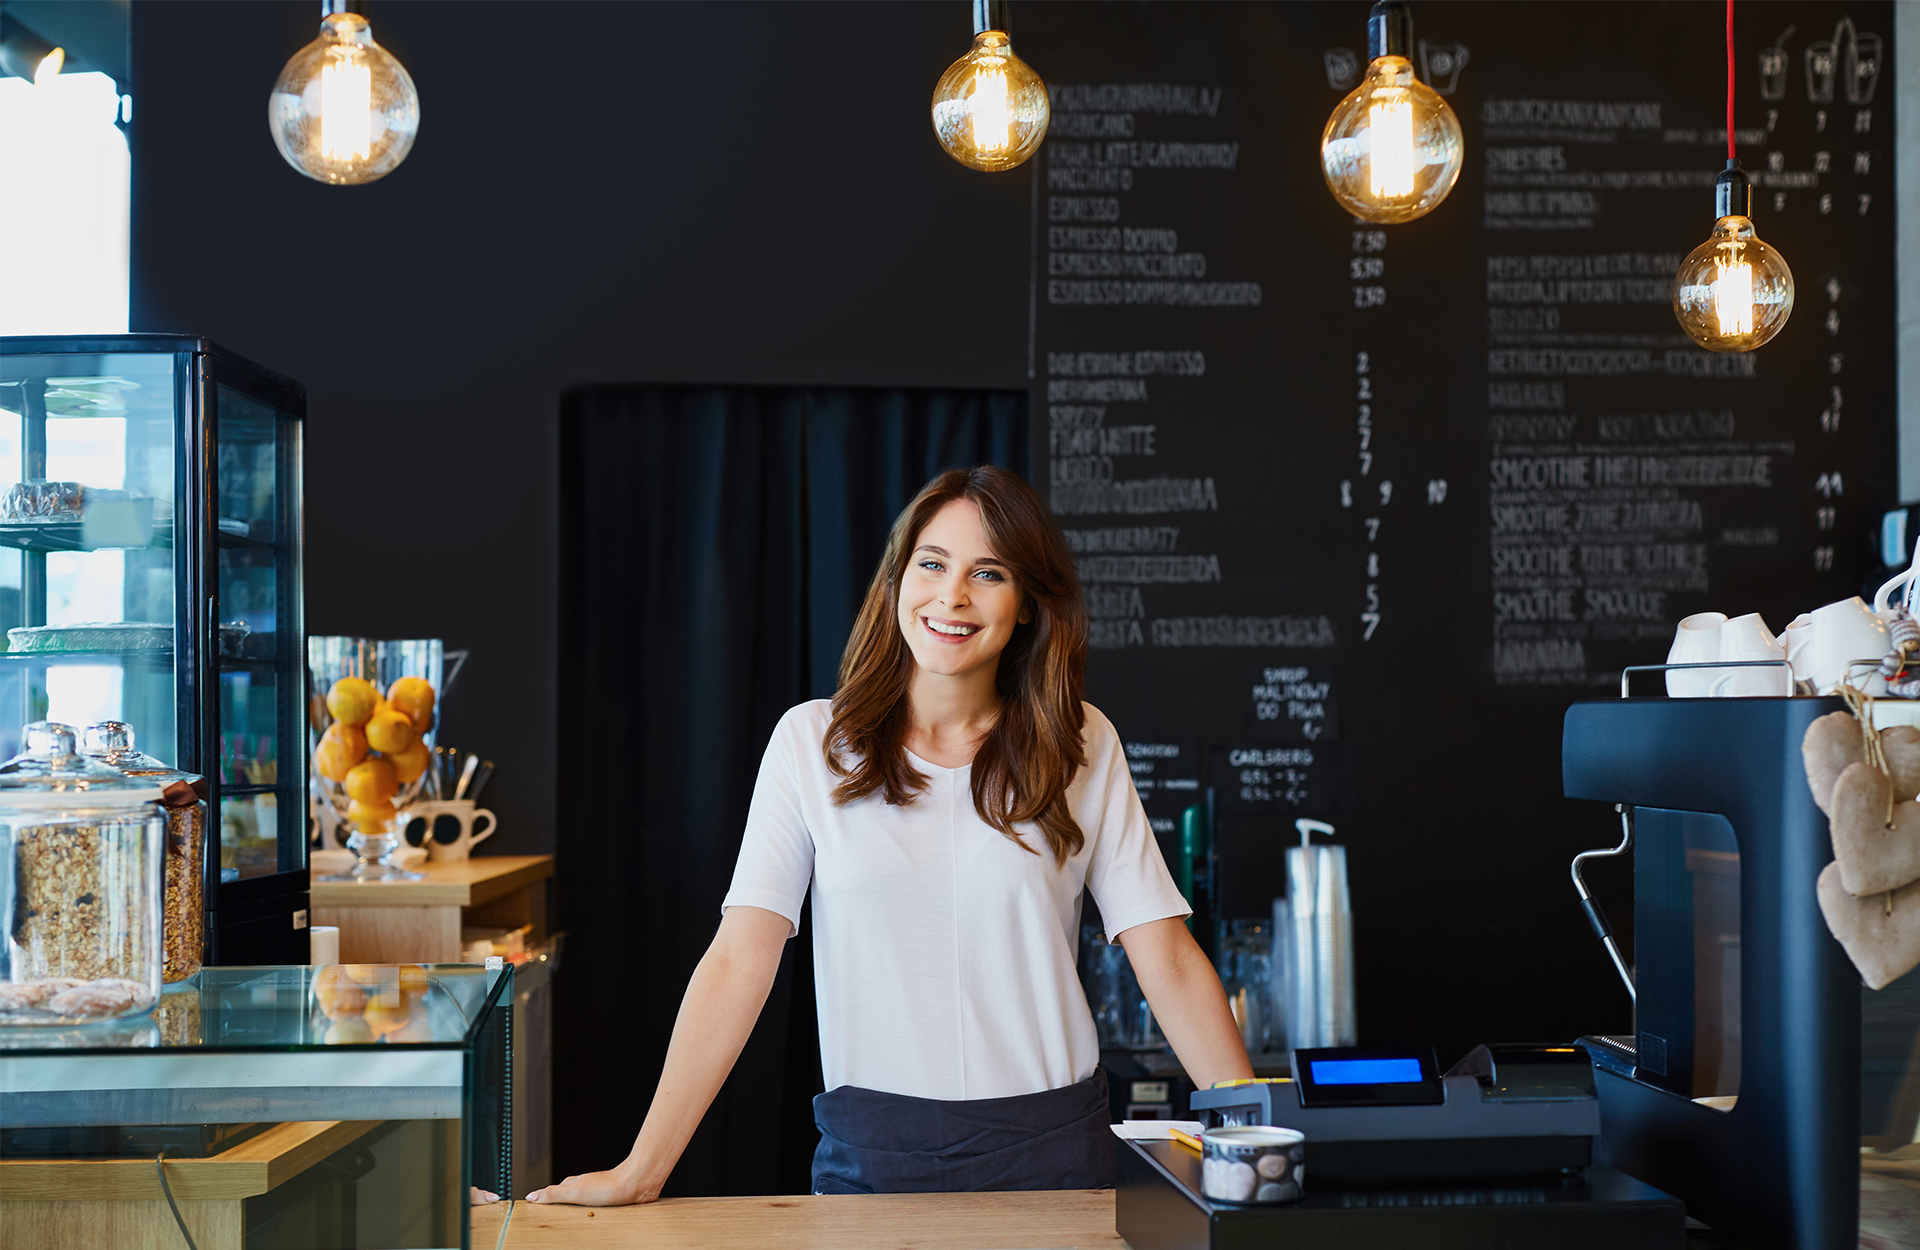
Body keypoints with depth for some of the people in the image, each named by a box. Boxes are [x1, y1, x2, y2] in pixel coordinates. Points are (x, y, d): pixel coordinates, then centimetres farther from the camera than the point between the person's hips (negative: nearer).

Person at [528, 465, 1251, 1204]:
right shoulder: (812, 742, -1)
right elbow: (739, 962, -5)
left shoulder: (1083, 749, 1)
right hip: (871, 1150, 0)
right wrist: (641, 1171, -10)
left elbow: (1168, 962, 0)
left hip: (1052, 1144, 1)